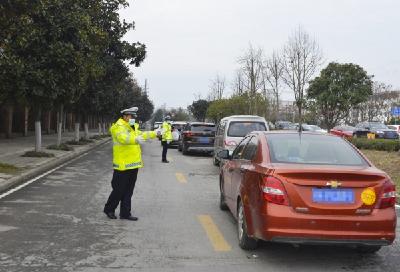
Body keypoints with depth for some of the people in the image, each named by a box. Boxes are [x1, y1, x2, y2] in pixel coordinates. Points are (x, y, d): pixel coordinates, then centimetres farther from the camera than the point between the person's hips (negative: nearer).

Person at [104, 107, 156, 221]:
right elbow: (123, 138, -34)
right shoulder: (118, 127, -13)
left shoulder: (131, 128, 18)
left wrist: (155, 133, 26)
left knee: (128, 191, 12)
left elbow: (141, 134, 31)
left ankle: (125, 213, 19)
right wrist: (135, 139, -51)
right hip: (123, 166, -9)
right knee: (119, 190, 0)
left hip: (132, 165, 9)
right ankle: (109, 209, 19)